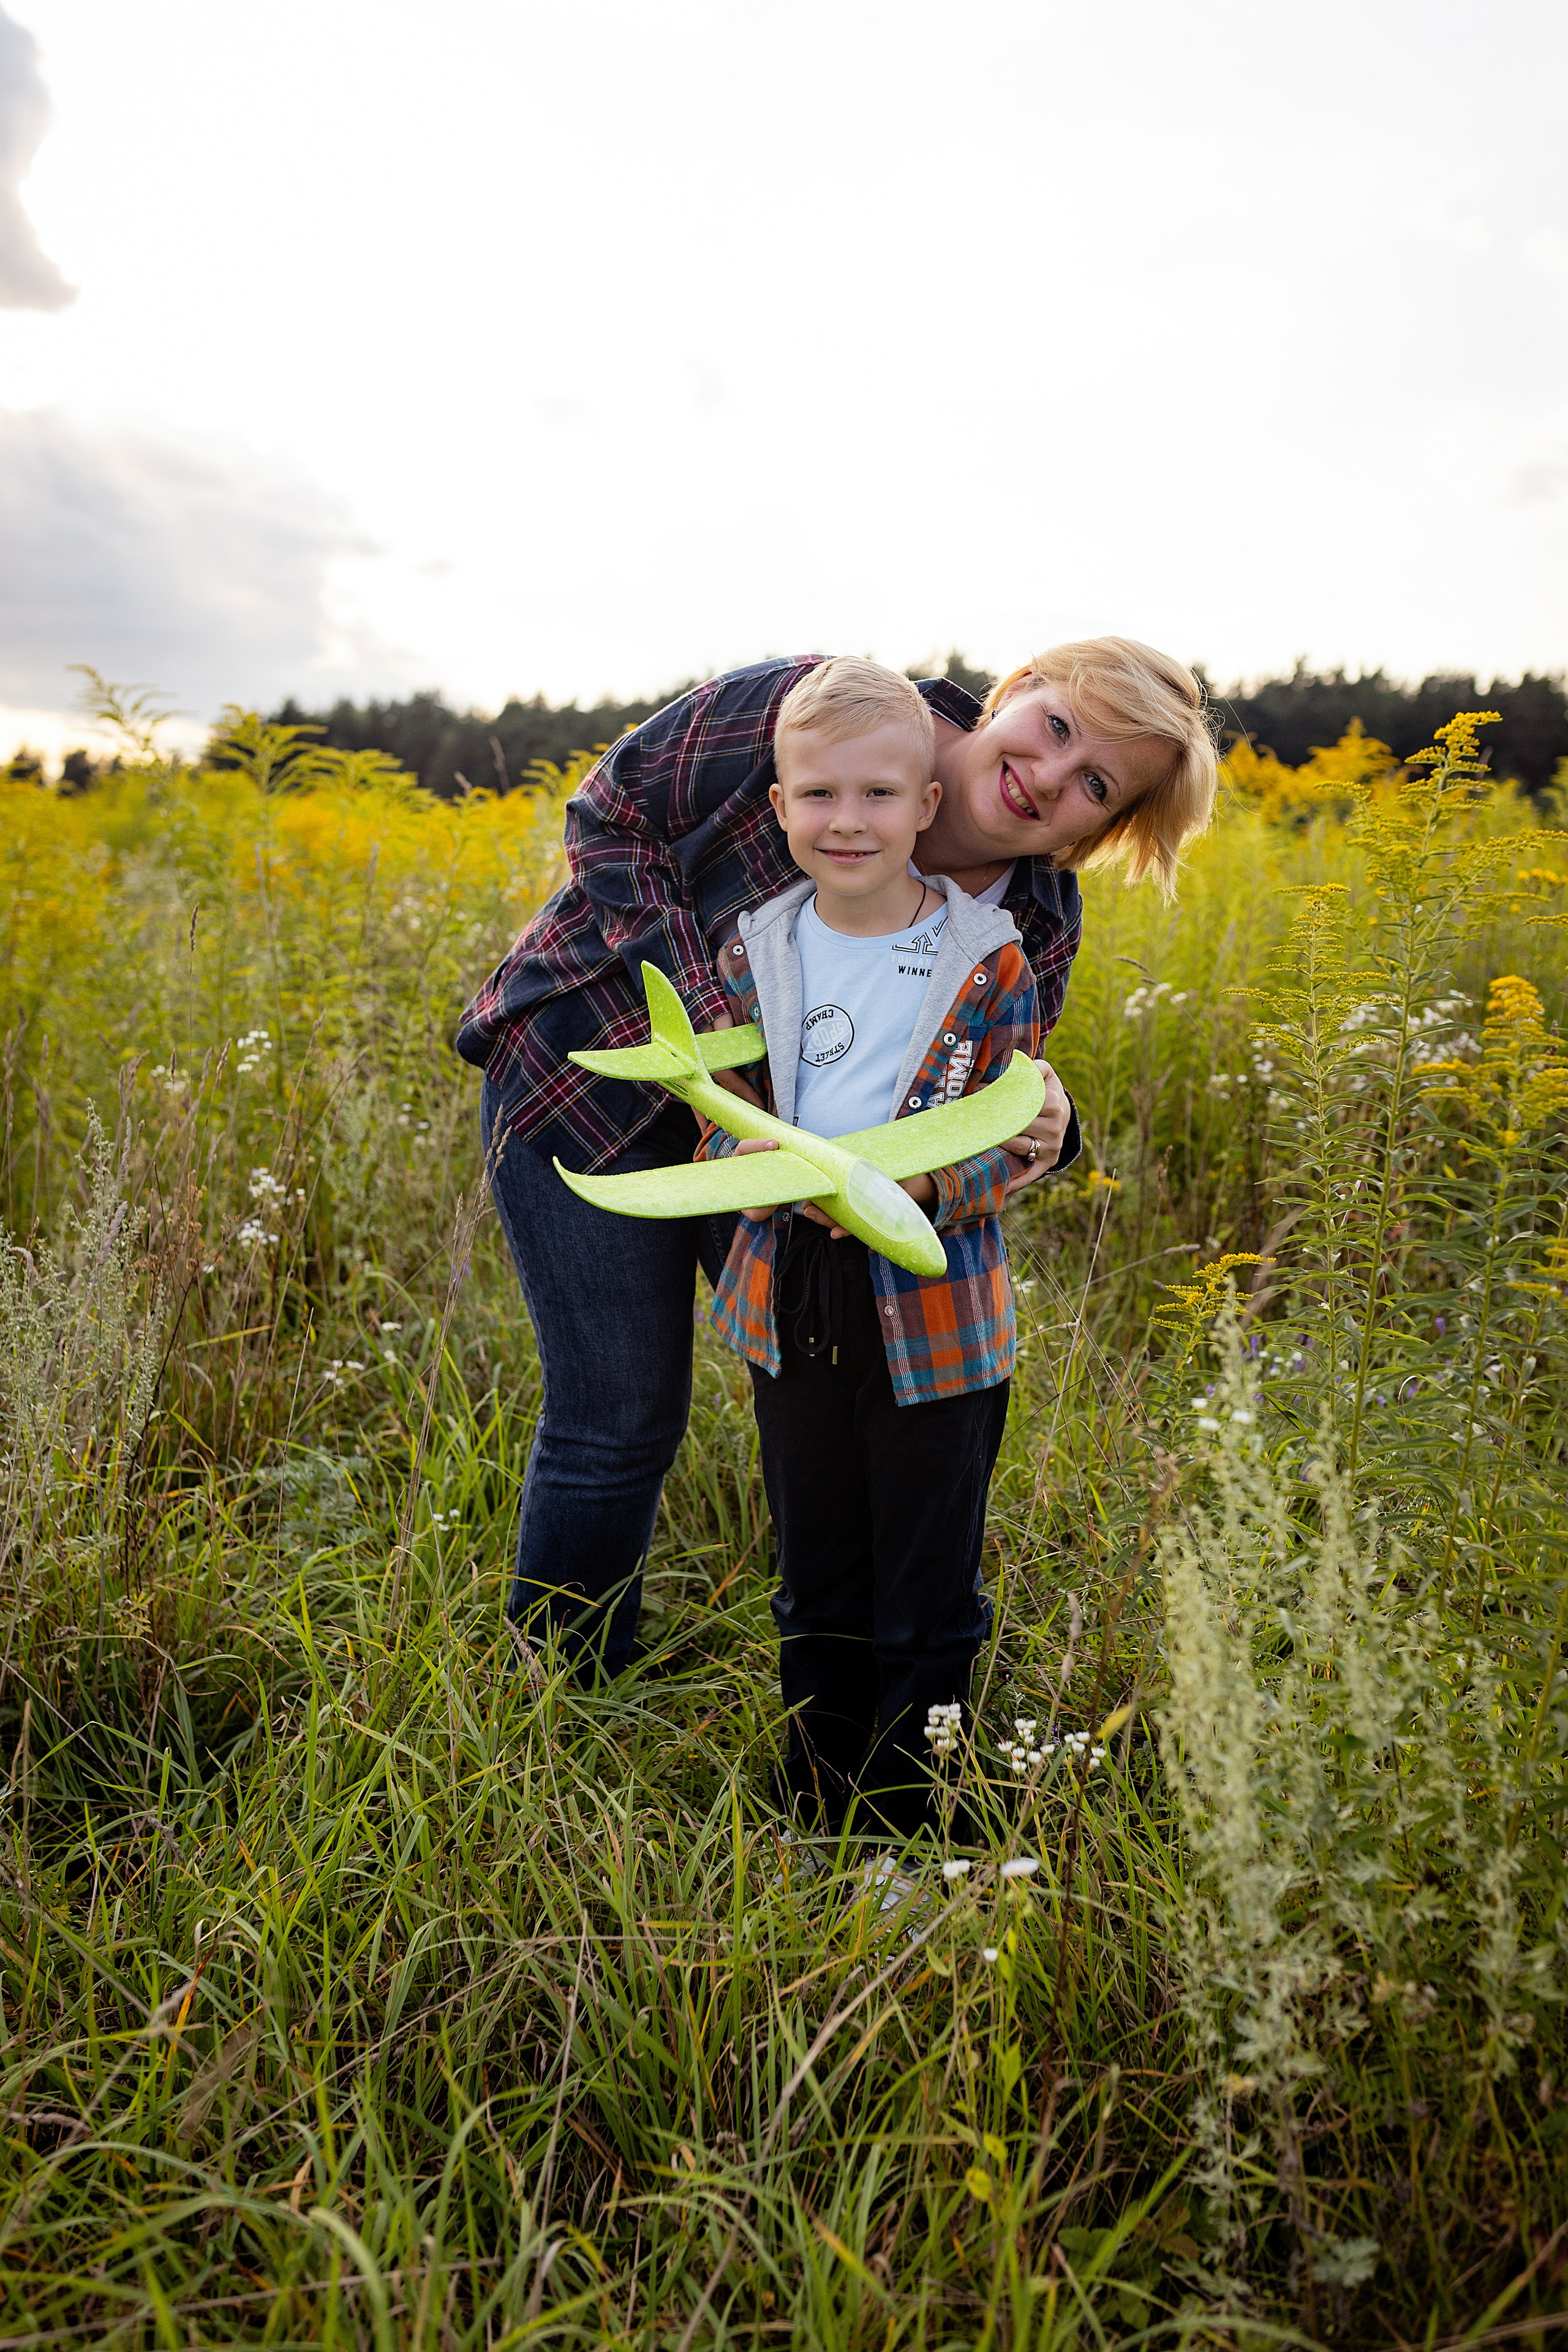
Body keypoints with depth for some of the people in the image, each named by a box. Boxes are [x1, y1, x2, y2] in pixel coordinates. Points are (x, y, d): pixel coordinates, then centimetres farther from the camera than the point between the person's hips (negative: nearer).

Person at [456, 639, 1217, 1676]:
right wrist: (702, 1016, -27)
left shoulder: (1035, 921, -12)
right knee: (621, 1415, -1)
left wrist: (1043, 1130, -30)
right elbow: (606, 816, -16)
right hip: (589, 1068, -4)